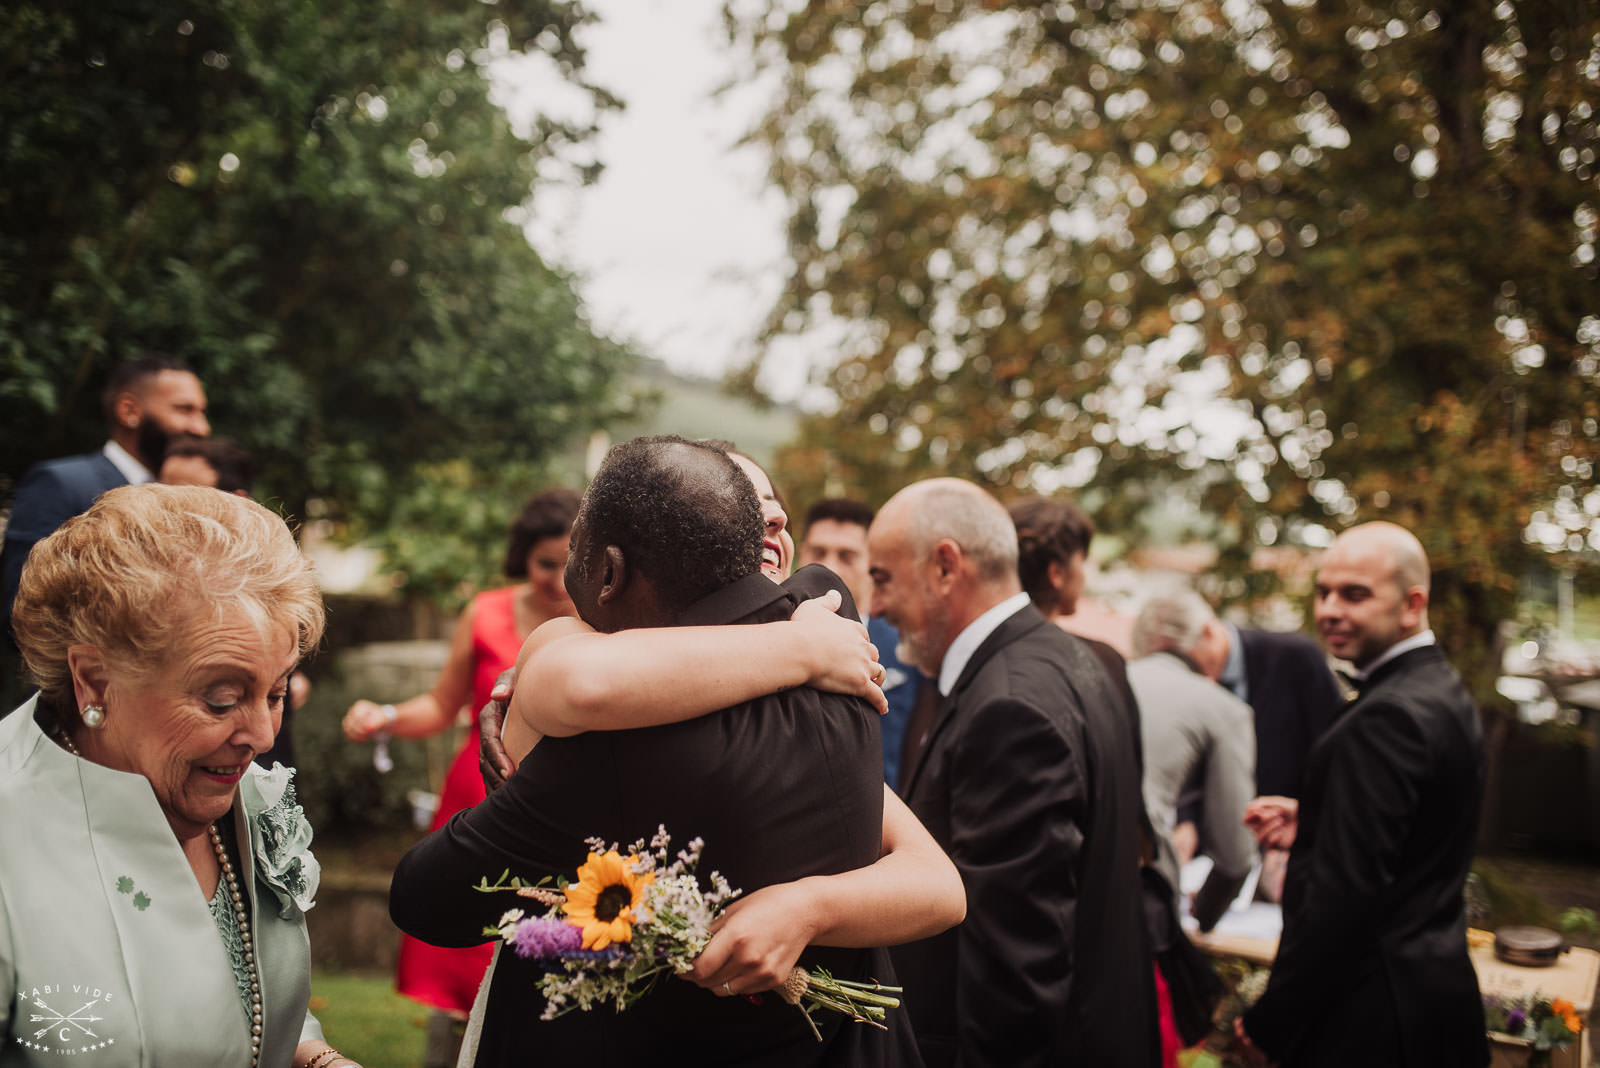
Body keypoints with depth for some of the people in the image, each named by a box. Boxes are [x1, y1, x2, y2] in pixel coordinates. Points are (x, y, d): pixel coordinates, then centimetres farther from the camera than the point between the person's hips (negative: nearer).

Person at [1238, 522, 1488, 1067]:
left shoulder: (1386, 717, -22)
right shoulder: (1446, 690, 9)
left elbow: (1346, 894, -25)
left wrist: (1268, 1020, -17)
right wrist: (1310, 827, 5)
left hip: (1371, 1021, -10)